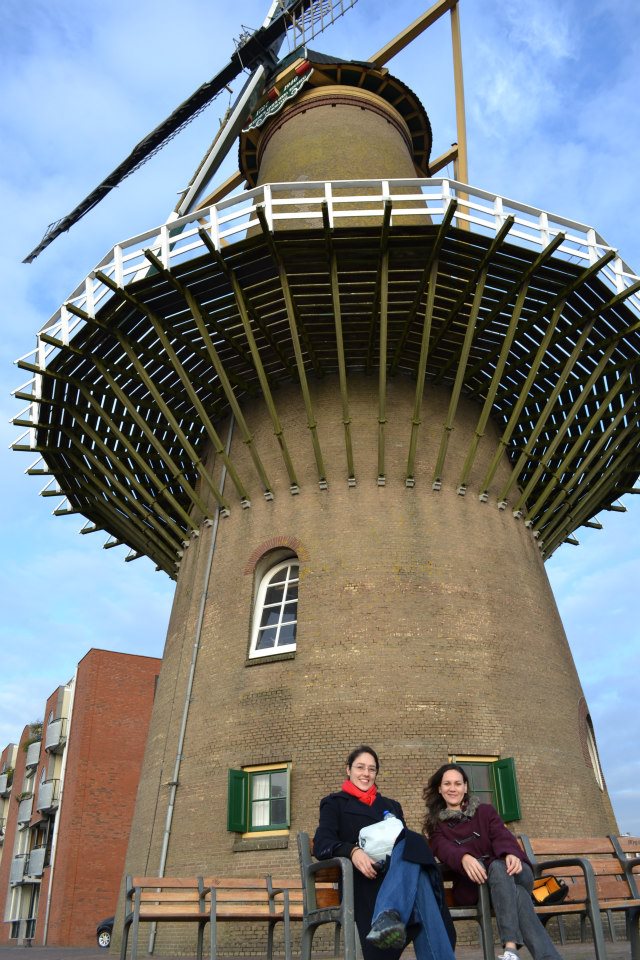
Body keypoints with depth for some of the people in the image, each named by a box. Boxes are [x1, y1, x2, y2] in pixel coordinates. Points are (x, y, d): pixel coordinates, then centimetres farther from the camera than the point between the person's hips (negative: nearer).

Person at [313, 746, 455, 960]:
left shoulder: (391, 805, 29)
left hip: (400, 870, 3)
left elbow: (406, 839, 16)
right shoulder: (334, 803, 15)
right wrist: (353, 851, -23)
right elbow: (321, 844, -2)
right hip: (364, 877, -3)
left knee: (412, 843, -35)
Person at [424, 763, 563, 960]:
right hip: (472, 885, -1)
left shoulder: (485, 811, 17)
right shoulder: (436, 824, 13)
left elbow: (501, 835, -4)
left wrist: (510, 854, -32)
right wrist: (464, 858, -37)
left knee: (498, 866, -37)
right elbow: (443, 848, -10)